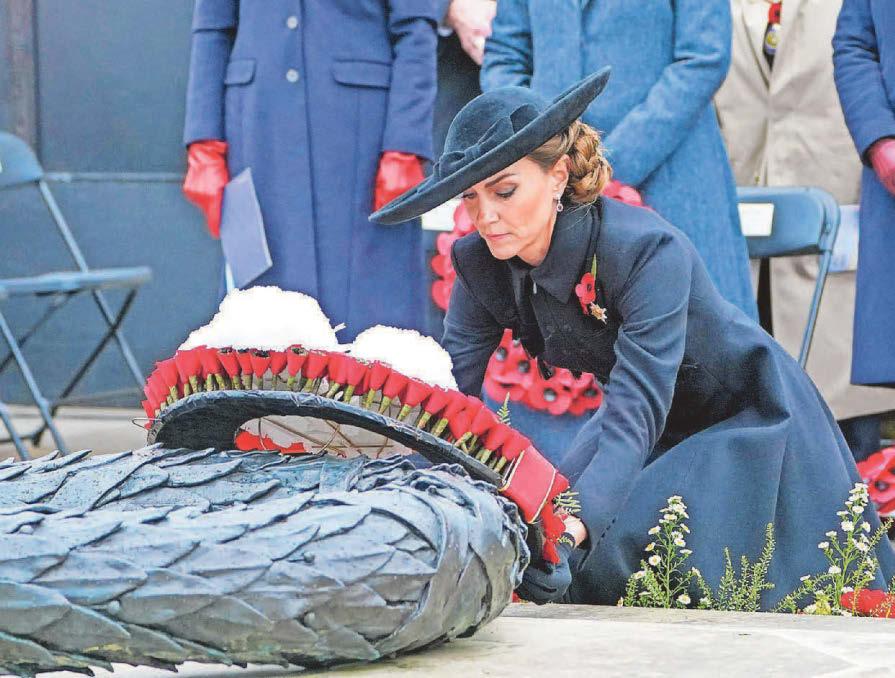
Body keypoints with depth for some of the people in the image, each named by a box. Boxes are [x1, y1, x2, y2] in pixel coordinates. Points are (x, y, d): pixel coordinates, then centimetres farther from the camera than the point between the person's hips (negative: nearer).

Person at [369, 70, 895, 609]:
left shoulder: (649, 252, -35)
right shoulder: (480, 266, -15)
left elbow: (634, 415, -43)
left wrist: (569, 533, -58)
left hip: (749, 423, -6)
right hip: (655, 432, 6)